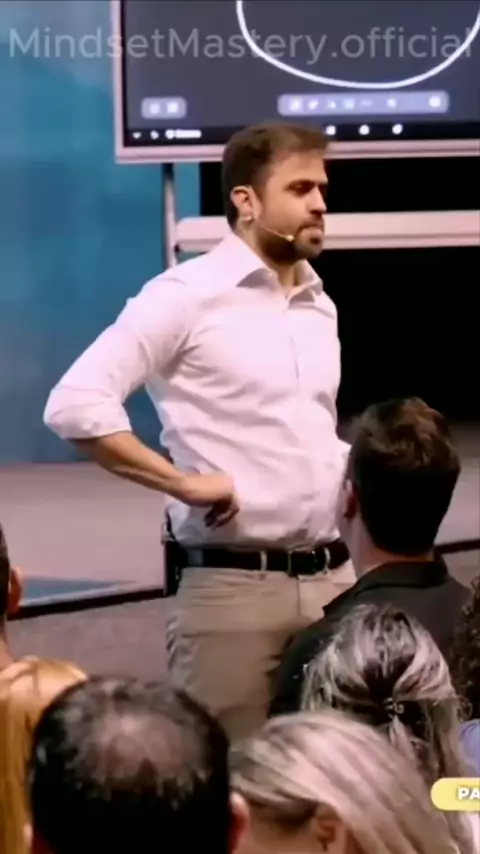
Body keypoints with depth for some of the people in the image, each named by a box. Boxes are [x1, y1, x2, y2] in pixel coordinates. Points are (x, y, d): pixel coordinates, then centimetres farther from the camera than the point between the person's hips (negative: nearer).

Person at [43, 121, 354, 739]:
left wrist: (350, 476, 9)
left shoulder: (320, 307, 15)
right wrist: (184, 483, -16)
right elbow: (75, 405, -17)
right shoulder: (187, 295, -8)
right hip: (234, 587, -6)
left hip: (334, 580, 7)